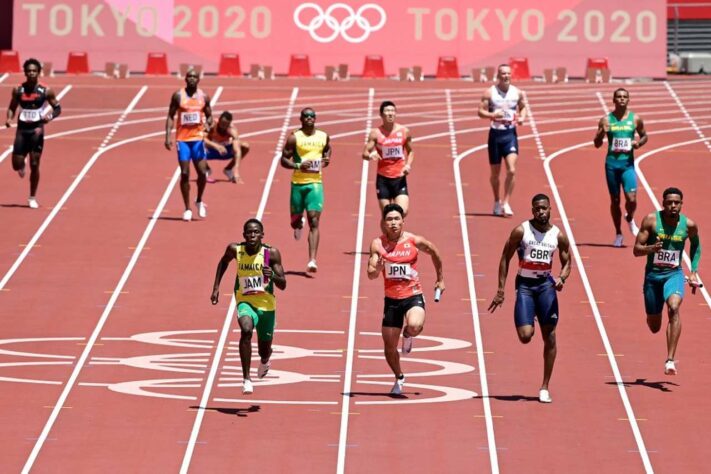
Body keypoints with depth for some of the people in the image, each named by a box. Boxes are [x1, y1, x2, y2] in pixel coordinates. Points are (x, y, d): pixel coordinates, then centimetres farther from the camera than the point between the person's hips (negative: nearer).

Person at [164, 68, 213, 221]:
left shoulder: (204, 97, 3)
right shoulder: (178, 96, -1)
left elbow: (209, 116, 11)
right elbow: (170, 116, 2)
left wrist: (208, 124, -13)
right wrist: (168, 136, -7)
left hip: (198, 138, 1)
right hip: (182, 139, -1)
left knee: (202, 172, -6)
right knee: (185, 174, -2)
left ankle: (199, 201, 20)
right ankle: (187, 209, 6)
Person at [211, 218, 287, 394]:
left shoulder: (271, 253, -14)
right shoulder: (235, 250, -10)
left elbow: (283, 285, -14)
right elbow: (223, 262, 15)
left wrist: (272, 275, -34)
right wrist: (216, 287, 9)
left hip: (266, 305, 1)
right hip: (245, 302, -1)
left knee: (264, 351, 14)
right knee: (246, 329, -33)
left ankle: (264, 361, 56)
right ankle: (246, 379, -27)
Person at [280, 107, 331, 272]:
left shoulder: (323, 137, 6)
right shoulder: (294, 138, -3)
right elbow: (284, 159, -2)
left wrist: (327, 158, 6)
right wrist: (298, 165, -19)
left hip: (315, 183, 0)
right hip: (298, 183, 0)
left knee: (314, 221, -12)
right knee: (295, 218, 12)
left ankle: (312, 260, -18)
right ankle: (299, 223, 54)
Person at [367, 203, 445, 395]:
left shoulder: (414, 241, -8)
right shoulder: (378, 244, -6)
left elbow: (434, 253, 12)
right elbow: (371, 274, -10)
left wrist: (440, 279, 19)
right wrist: (378, 268, -32)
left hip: (413, 295, -2)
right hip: (391, 299, 2)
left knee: (414, 326, -33)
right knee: (389, 346, 7)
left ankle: (408, 335, 6)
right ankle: (399, 378, 34)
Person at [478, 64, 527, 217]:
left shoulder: (517, 93, 2)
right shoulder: (490, 93, -4)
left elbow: (523, 107, 18)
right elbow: (480, 111, -4)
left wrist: (522, 117, -3)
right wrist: (492, 115, -23)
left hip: (510, 134, 1)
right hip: (495, 134, -1)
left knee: (511, 170, -15)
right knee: (495, 172, 10)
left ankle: (506, 203, -8)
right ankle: (497, 202, 29)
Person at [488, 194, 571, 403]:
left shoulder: (558, 235, 1)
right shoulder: (521, 231, -6)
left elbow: (566, 262, 10)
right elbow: (505, 258, -2)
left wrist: (562, 278, -13)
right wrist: (500, 290, -7)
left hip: (546, 284, 2)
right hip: (525, 285, -2)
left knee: (549, 336, 0)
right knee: (525, 336, -14)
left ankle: (545, 387, 8)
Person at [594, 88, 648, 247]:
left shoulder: (635, 119, 2)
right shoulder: (606, 120, 1)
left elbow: (644, 136, 15)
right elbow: (597, 144, 4)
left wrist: (639, 143, -7)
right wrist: (601, 133, -18)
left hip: (627, 163, -1)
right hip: (611, 163, 1)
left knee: (631, 198, -13)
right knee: (615, 200, 7)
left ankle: (630, 219, 21)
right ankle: (618, 234, 21)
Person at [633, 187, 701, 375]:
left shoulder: (688, 225, -5)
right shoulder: (651, 220, -10)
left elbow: (695, 244, 17)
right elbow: (636, 250, -10)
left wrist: (694, 272, 11)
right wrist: (651, 248, -31)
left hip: (674, 274, 0)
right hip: (652, 275, 0)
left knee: (674, 307, -31)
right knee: (654, 327, 10)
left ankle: (670, 360, -33)